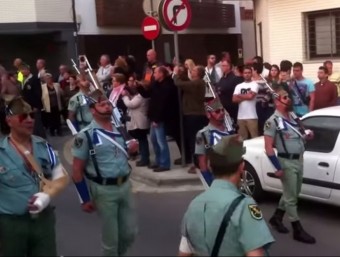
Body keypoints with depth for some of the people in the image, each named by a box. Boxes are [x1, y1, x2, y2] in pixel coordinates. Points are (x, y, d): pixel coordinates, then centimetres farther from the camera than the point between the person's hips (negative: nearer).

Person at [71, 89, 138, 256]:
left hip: (125, 185, 6)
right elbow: (77, 170, -10)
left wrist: (130, 149, -2)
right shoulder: (86, 135, -12)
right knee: (111, 237, 7)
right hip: (104, 190, -6)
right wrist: (85, 199, -10)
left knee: (130, 233, 15)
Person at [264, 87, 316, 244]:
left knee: (292, 194, 18)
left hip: (299, 160, 8)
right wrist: (278, 168, -19)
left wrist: (306, 137, 2)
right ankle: (298, 231, 8)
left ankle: (276, 218, 35)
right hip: (287, 162, -8)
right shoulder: (273, 121, -12)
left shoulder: (292, 118, 12)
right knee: (291, 197, 1)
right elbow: (268, 148, -15)